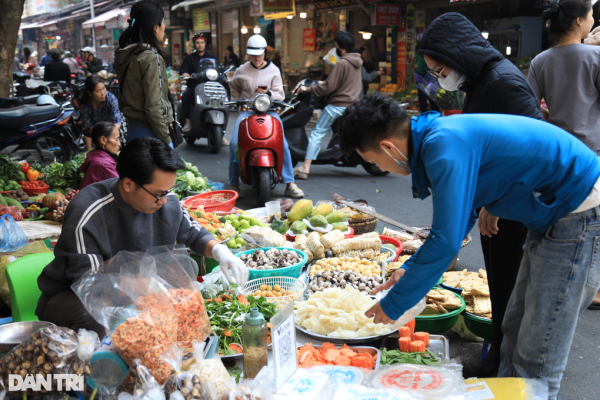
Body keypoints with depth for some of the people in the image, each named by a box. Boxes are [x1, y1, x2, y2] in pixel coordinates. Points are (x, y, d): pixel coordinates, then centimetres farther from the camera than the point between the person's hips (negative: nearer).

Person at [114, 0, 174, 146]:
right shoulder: (150, 57, -16)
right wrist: (166, 140, -14)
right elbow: (154, 106, -20)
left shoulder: (127, 55, 10)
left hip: (132, 128, 9)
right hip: (149, 133, -9)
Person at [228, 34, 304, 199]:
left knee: (282, 143, -20)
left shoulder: (274, 70, 8)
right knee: (235, 143, -20)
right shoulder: (241, 71, 10)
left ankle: (290, 184, -13)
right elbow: (234, 87, 29)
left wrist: (269, 93, -16)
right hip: (246, 111, 1)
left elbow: (280, 95, 4)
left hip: (269, 110, -1)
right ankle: (233, 184, -8)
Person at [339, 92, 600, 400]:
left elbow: (447, 241, -27)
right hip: (554, 215, 10)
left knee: (536, 361, -2)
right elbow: (459, 218, 18)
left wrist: (394, 304, -15)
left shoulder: (445, 146, -25)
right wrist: (410, 268, 14)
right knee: (516, 332, 18)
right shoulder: (439, 134, 7)